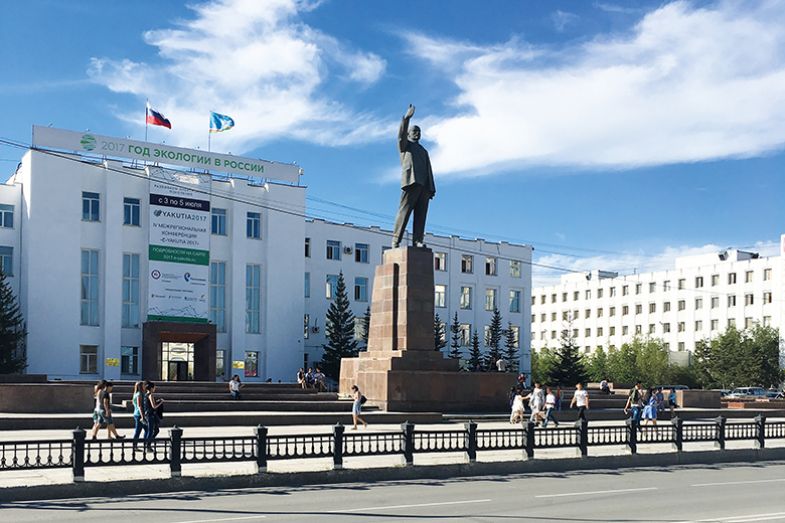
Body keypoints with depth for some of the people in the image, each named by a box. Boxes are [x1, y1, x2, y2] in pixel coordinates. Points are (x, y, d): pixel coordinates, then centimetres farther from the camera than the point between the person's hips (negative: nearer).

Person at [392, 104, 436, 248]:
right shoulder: (405, 145, 18)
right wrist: (406, 118, -21)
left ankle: (418, 240, -12)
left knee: (421, 214, -5)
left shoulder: (424, 151, 34)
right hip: (411, 181, -6)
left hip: (424, 185, 6)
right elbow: (401, 135, -5)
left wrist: (432, 188, 12)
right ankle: (396, 240, -16)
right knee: (404, 211, -13)